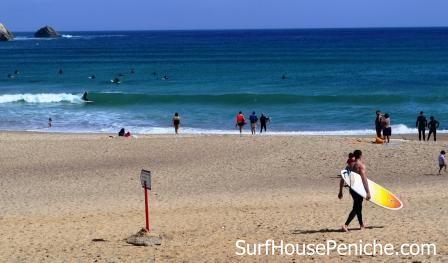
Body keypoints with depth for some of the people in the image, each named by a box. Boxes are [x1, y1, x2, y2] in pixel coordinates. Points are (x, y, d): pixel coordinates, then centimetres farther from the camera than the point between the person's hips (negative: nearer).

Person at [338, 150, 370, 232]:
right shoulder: (361, 165, -12)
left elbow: (342, 179, 10)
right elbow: (364, 179, -21)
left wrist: (340, 192, 16)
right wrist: (368, 192, -22)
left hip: (352, 188, 7)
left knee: (358, 207, 21)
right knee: (356, 208, -4)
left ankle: (361, 225, 33)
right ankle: (345, 225, -16)